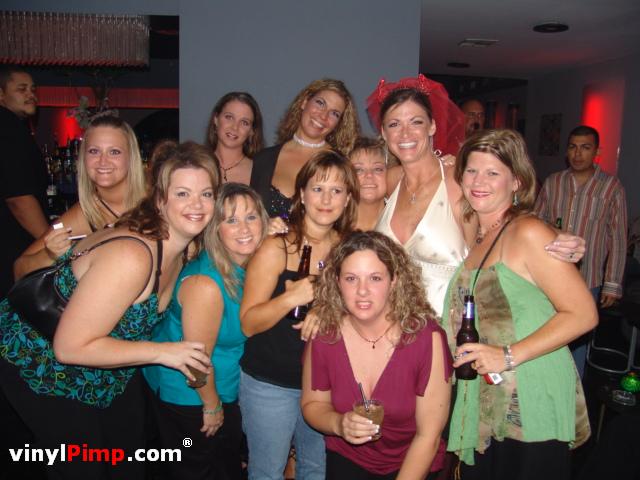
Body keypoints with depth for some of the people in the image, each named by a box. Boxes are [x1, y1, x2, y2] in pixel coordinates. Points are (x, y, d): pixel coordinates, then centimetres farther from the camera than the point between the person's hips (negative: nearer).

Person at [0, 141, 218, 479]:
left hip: (102, 363, 8)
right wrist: (162, 352, -27)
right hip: (41, 363, -7)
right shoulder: (131, 257, -36)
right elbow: (70, 347, -32)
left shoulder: (181, 248, -9)